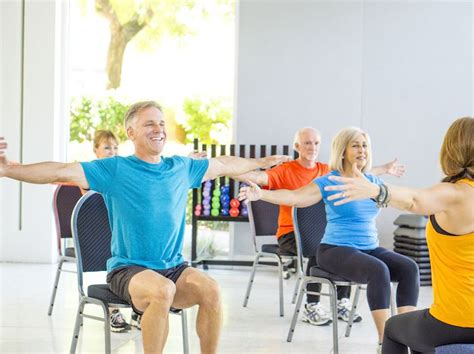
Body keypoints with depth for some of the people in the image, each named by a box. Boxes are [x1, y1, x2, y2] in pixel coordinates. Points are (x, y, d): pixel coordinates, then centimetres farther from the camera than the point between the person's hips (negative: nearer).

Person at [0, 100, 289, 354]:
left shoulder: (182, 168, 9)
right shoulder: (115, 169, -4)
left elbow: (225, 164, 25)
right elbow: (62, 171, -14)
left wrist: (262, 162, 38)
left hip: (174, 267, 4)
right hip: (128, 269, -4)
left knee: (211, 290, -24)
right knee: (162, 290, -35)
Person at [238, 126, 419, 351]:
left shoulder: (373, 182, 14)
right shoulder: (329, 182, -4)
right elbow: (293, 197, -17)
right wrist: (261, 194, -31)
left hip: (370, 249, 6)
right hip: (336, 250, -6)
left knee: (409, 267, -22)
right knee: (378, 270, -35)